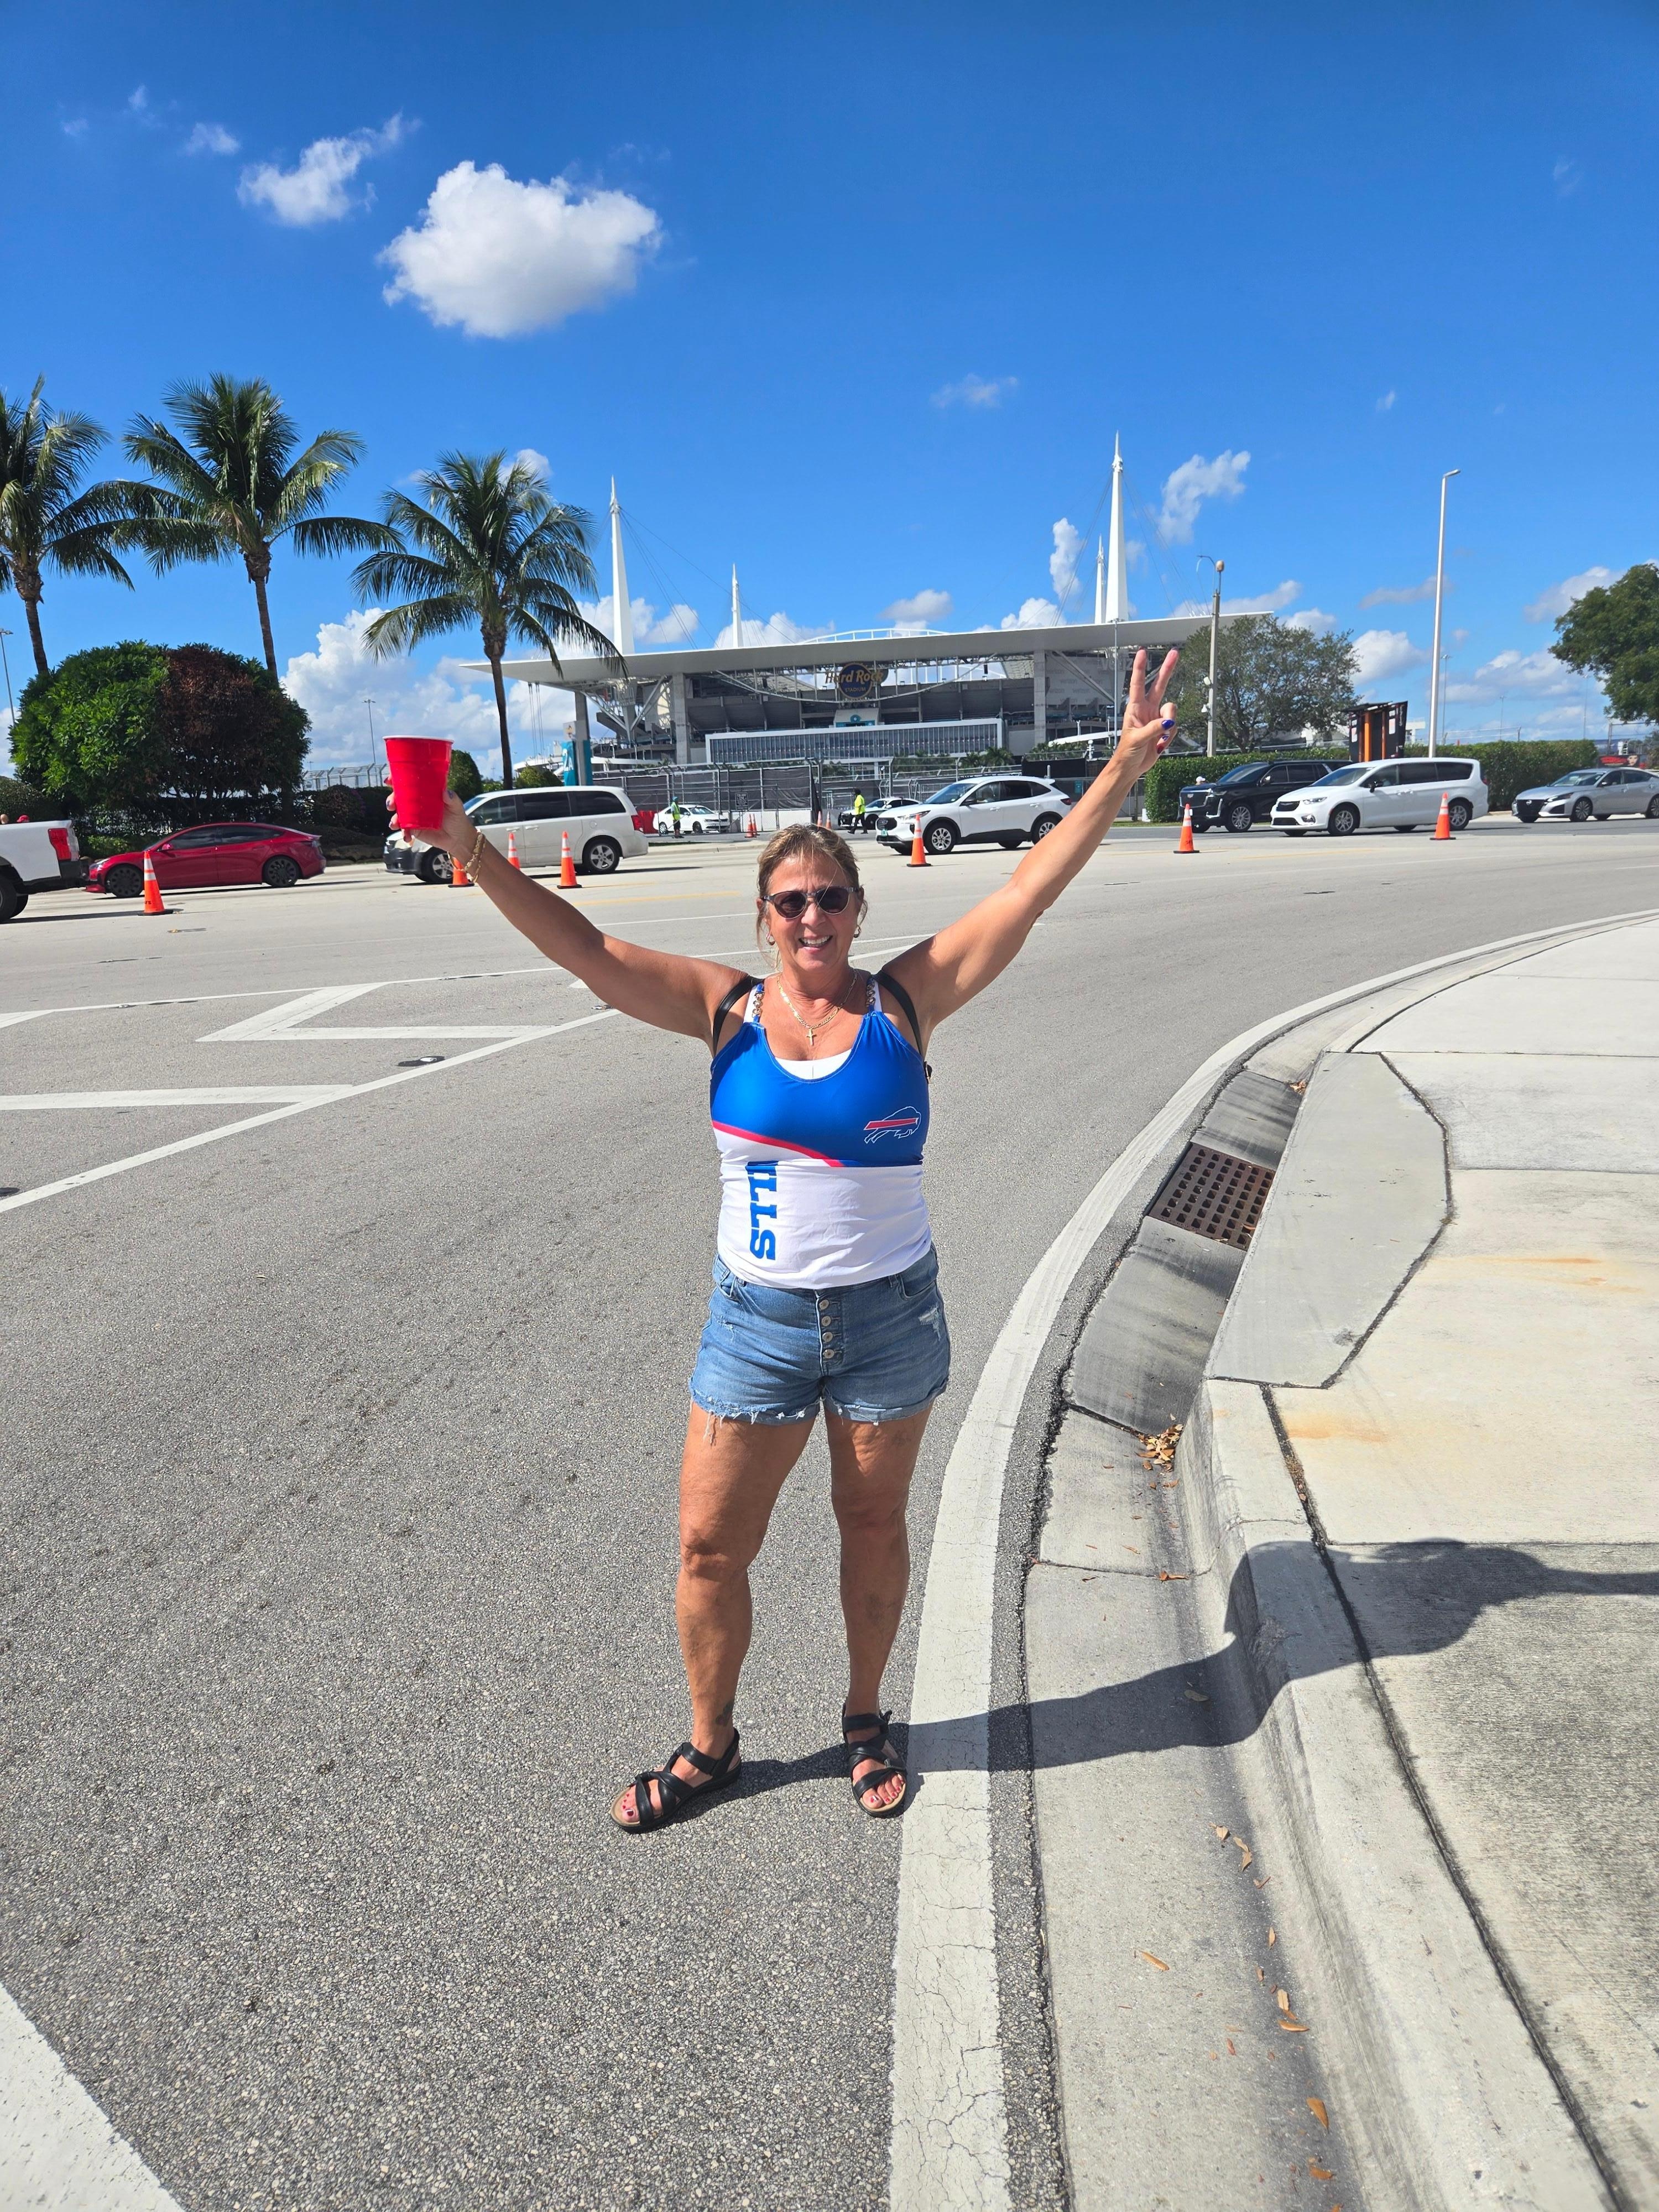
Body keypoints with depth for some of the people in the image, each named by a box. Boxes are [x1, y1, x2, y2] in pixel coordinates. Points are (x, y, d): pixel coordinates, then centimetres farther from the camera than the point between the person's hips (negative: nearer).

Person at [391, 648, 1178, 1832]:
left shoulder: (904, 1001, -6)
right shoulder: (726, 1008, -4)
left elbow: (1029, 890, -11)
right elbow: (584, 947, -11)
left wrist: (1123, 770, -17)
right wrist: (467, 845, -19)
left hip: (890, 1315, 0)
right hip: (757, 1322, 1)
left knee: (875, 1526, 18)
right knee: (710, 1547, 8)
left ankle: (866, 1722, 43)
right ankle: (710, 1744, 35)